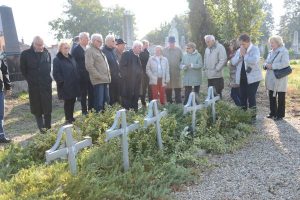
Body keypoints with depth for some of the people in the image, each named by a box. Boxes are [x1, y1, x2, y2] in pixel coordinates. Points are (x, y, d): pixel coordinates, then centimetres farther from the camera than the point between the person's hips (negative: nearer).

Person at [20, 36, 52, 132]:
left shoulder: (47, 53, 1)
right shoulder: (26, 54, -5)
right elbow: (23, 69, 5)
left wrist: (48, 78, 8)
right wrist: (30, 79, 3)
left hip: (46, 85, 1)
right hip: (34, 86, -1)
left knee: (47, 107, 5)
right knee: (37, 108, 6)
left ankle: (48, 127, 18)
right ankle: (41, 127, 19)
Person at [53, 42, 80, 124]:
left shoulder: (71, 58, 14)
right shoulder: (57, 59, -8)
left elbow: (75, 70, 20)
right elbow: (56, 73, -14)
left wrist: (77, 80, 13)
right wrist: (61, 82, -18)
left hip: (74, 84, 7)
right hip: (65, 85, -7)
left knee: (72, 101, 13)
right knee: (67, 102, 1)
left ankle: (71, 117, 26)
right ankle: (68, 119, 13)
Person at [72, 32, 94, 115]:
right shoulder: (75, 50, -6)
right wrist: (78, 74, -10)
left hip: (91, 75, 4)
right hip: (82, 76, -4)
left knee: (92, 93, 7)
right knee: (83, 94, 4)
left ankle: (91, 109, 20)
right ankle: (84, 111, 15)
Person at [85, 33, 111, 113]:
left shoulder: (100, 51, 22)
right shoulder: (89, 50, -5)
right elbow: (89, 66, -15)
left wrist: (108, 76, 15)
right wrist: (99, 76, -16)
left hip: (105, 80, 9)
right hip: (98, 80, -9)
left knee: (106, 101, 12)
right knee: (99, 103, -8)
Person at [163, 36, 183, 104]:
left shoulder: (178, 50, 7)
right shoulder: (165, 50, 5)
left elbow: (181, 60, 8)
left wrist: (180, 66, -3)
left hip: (176, 72, 0)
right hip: (167, 72, 0)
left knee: (177, 88, 0)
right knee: (168, 88, 6)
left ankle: (179, 102, 7)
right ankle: (169, 102, 17)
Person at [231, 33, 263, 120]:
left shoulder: (255, 49, -6)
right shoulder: (239, 50, 12)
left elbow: (254, 61, -23)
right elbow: (233, 62, 4)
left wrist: (244, 54, -16)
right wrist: (240, 55, -10)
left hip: (253, 78, -6)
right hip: (242, 78, 6)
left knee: (251, 97, -6)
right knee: (242, 97, 9)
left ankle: (253, 116, 5)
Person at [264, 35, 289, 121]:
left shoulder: (284, 51, -9)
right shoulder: (271, 52, 15)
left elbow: (285, 63, -23)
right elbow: (266, 62, 17)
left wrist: (272, 66, -22)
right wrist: (267, 65, -7)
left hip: (280, 79, -7)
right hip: (271, 79, 7)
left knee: (281, 97, 2)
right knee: (271, 96, 12)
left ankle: (280, 115, 11)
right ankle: (273, 113, 25)